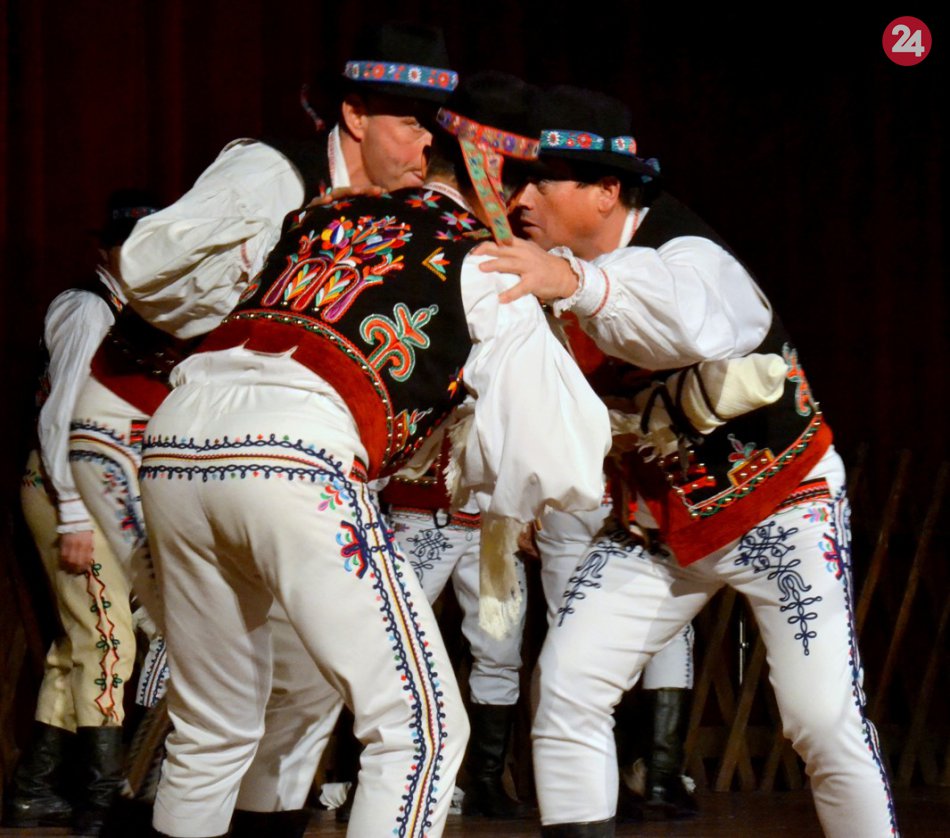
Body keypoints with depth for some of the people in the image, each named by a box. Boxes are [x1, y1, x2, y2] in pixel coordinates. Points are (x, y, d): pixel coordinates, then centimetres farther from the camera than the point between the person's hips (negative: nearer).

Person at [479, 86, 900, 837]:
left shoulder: (689, 256, -27)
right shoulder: (554, 272, -7)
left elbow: (692, 322, -53)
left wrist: (574, 281, -67)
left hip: (780, 507, -6)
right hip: (658, 521, 6)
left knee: (827, 723, -13)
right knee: (567, 690, -6)